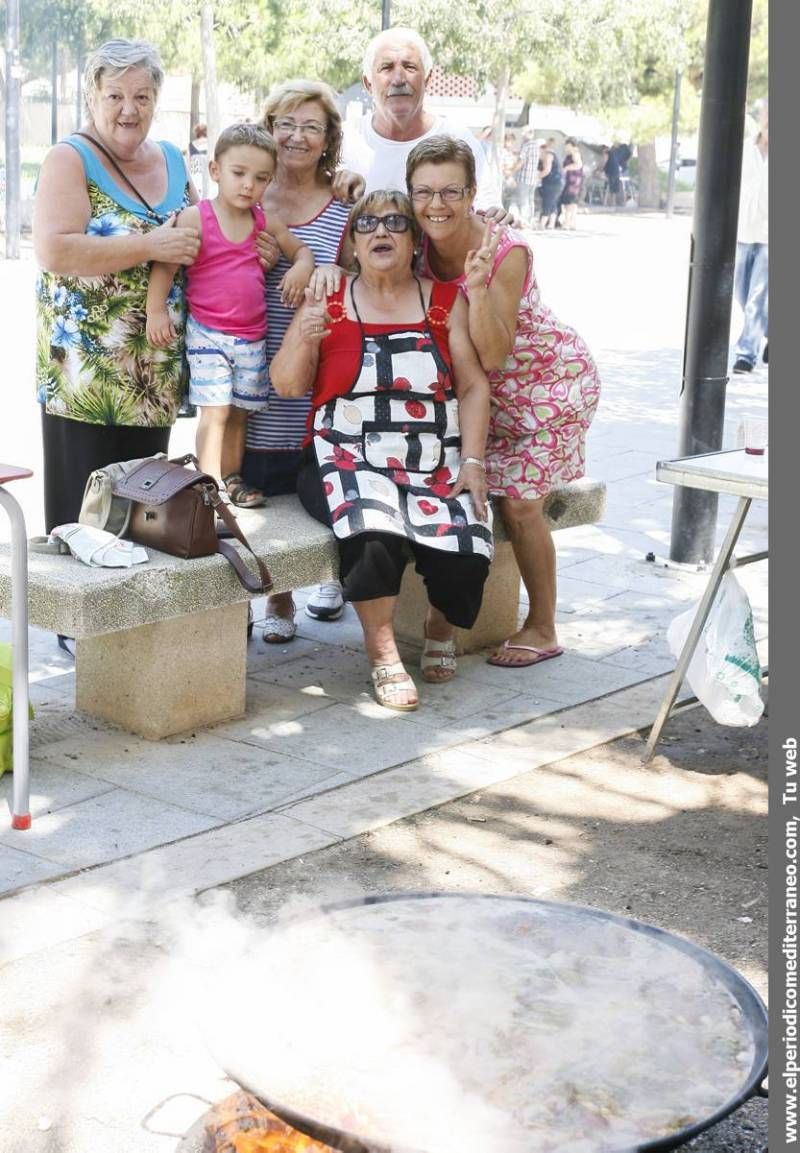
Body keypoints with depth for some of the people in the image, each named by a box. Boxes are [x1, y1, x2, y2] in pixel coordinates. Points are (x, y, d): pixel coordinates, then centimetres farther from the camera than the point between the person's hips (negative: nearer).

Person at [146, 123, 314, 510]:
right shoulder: (196, 218, -9)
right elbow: (166, 263, -11)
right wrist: (156, 310, -18)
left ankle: (232, 478, 25)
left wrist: (301, 268, -5)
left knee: (240, 411, 12)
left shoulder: (266, 221, 5)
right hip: (207, 333, -5)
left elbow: (300, 249, 18)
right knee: (215, 410, -9)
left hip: (252, 336, 5)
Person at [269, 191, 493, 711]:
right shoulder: (330, 302, 7)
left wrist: (472, 460, -4)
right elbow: (287, 386, 4)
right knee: (375, 534, -34)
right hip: (353, 459, -1)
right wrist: (305, 339, -16)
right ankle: (383, 656, -13)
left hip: (436, 463, 2)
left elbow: (474, 386, 7)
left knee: (464, 551, -24)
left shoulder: (445, 301, 11)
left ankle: (442, 627, 11)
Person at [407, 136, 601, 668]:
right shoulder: (418, 246, -13)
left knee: (520, 503, -6)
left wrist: (478, 285, -42)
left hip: (552, 380, -6)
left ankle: (543, 629, 10)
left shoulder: (506, 253, -29)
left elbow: (493, 354, -28)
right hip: (486, 388, 6)